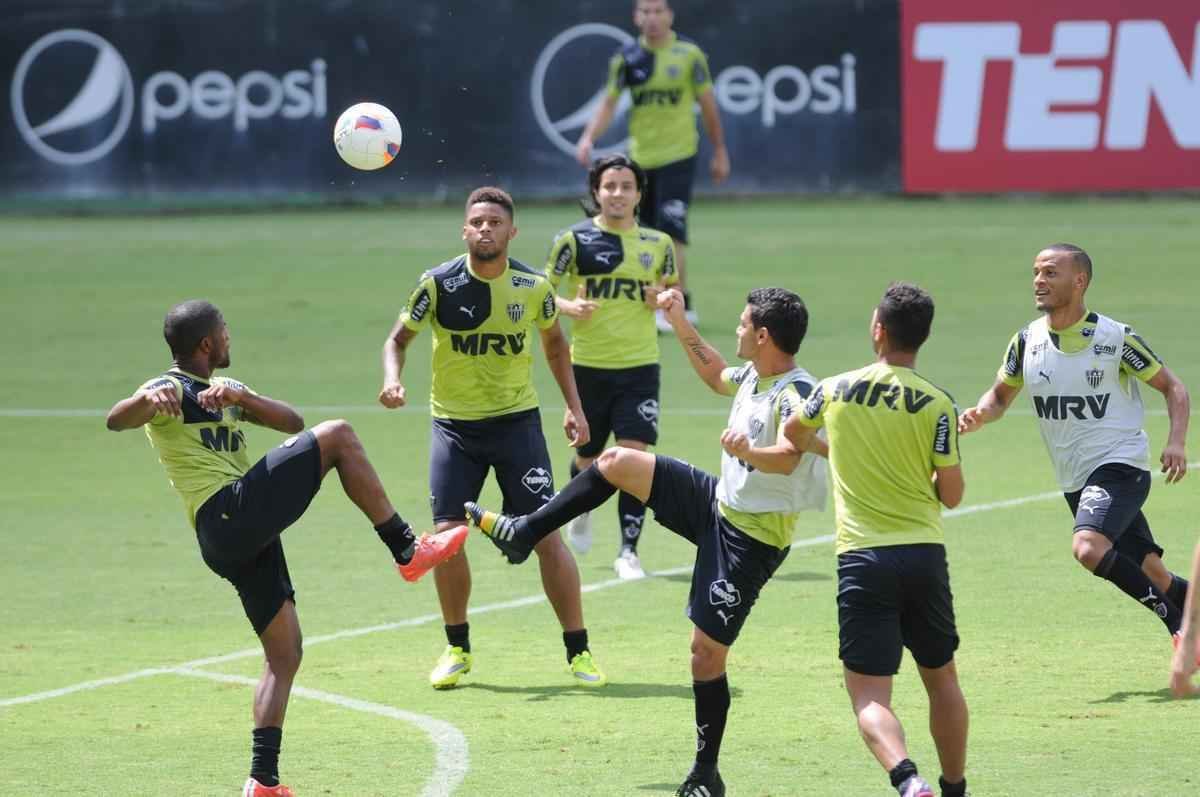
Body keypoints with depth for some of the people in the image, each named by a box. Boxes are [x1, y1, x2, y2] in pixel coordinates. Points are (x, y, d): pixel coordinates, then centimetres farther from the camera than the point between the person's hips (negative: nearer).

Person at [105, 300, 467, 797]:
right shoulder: (171, 390, -1)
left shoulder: (226, 389, 26)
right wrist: (148, 399, -44)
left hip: (248, 533, 9)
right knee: (338, 436, -11)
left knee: (284, 654, 7)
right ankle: (407, 551, -10)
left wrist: (241, 396, -5)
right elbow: (115, 420, -21)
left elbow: (293, 423, 14)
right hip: (226, 517, -9)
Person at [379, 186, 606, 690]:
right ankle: (457, 649, 14)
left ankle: (579, 652, 1)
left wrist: (573, 407, 6)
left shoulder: (533, 287, -5)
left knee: (546, 533, -7)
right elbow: (400, 337, 1)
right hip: (453, 424, 0)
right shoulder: (438, 284, -10)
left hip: (516, 420, 0)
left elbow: (554, 342, 13)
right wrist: (392, 381, -19)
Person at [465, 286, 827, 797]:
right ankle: (524, 533, 20)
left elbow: (787, 459, -45)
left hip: (752, 540, -9)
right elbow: (715, 377, 29)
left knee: (707, 650, -6)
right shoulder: (754, 377, 4)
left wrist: (749, 452, -66)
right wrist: (681, 324, 23)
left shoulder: (796, 396, -25)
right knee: (616, 461, 8)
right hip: (720, 505, 9)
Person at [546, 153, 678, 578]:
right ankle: (580, 507, 47)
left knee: (635, 453, -12)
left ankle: (629, 552, -7)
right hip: (588, 365, -1)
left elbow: (673, 291, 19)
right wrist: (568, 306, -19)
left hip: (640, 366, 1)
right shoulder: (574, 239, -2)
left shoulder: (658, 244, 6)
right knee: (587, 455, 12)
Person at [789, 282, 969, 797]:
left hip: (862, 558, -1)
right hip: (925, 556, 2)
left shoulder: (835, 391, 1)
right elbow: (951, 494, 1)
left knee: (869, 695, -5)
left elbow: (795, 437, 23)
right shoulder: (937, 404, -3)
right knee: (942, 680, 21)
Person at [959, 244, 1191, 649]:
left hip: (1119, 464, -6)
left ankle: (1175, 618, -15)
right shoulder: (1027, 341, 2)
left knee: (1088, 547, -29)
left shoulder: (1116, 338, -11)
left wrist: (1176, 442, -17)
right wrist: (978, 415, -8)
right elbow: (1001, 395, 16)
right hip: (1074, 479, 6)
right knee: (1149, 574, 9)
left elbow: (1172, 387, -1)